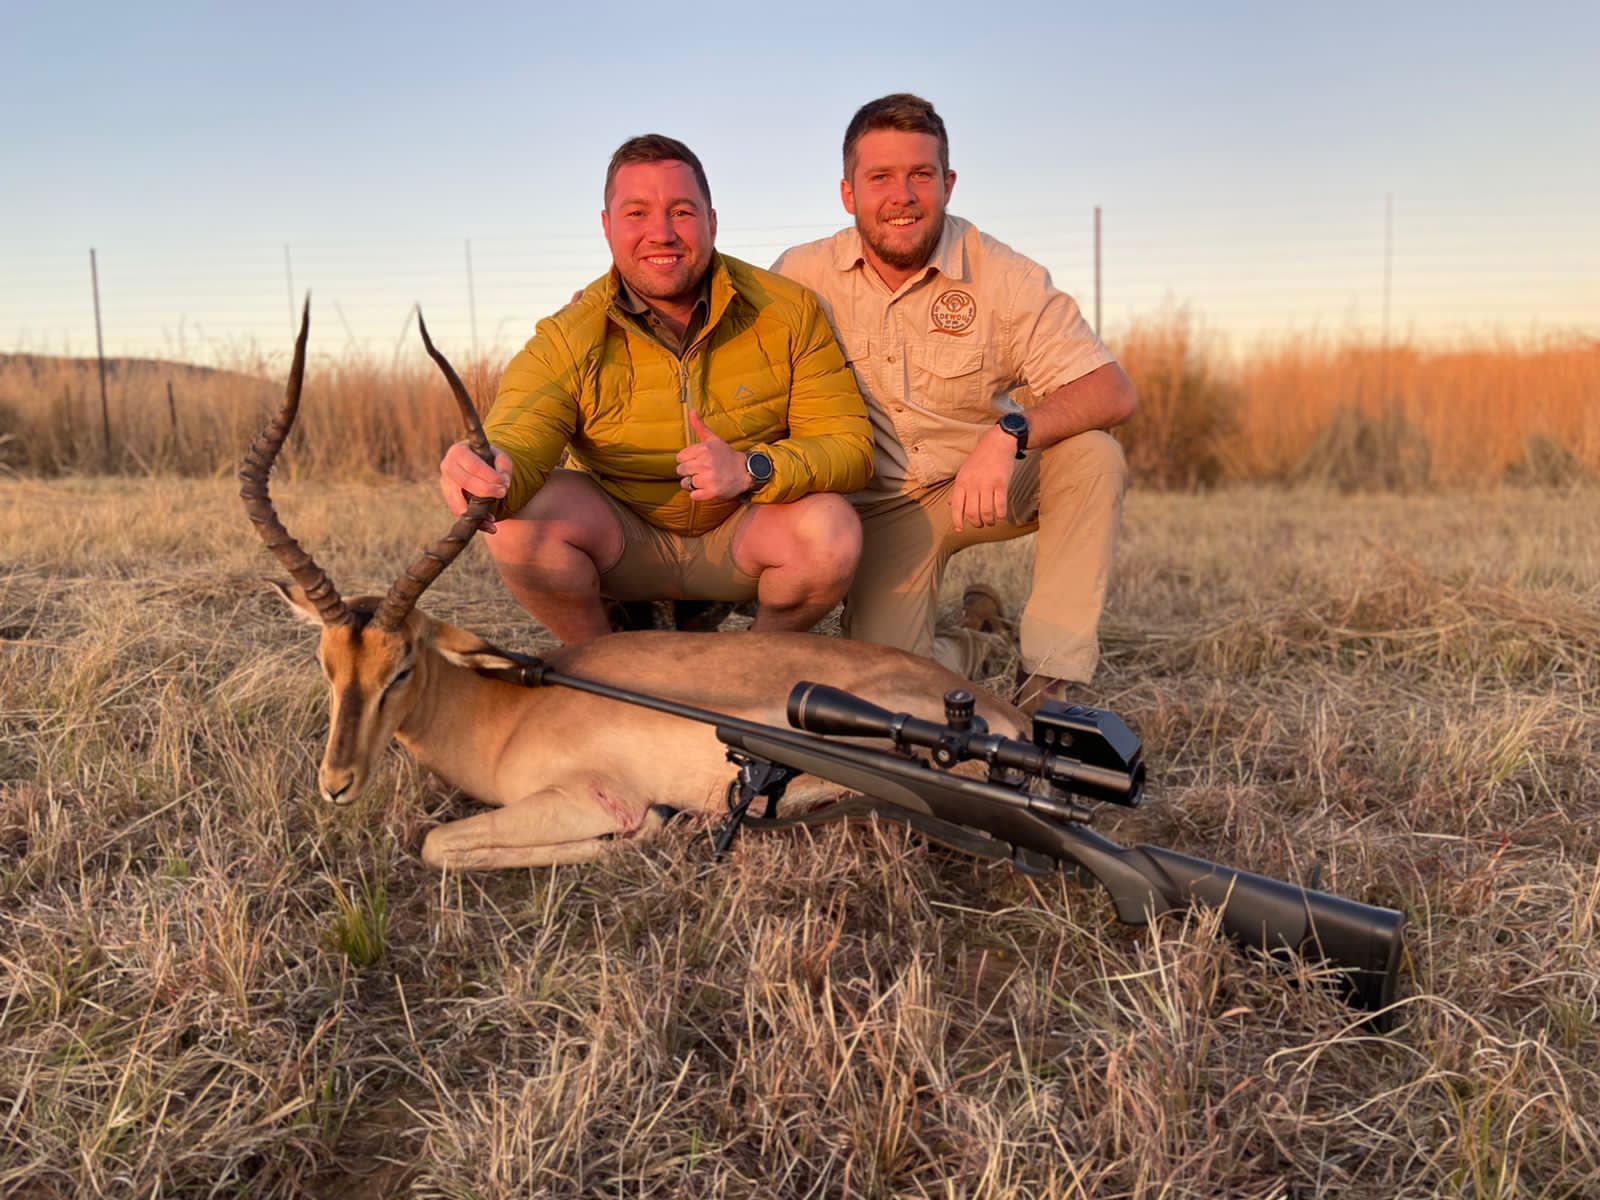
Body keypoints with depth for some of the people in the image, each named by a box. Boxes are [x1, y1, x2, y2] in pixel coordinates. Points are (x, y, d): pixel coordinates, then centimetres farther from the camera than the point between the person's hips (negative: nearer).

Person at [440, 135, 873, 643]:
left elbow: (850, 445, -13)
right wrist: (488, 476, -53)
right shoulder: (567, 340, -13)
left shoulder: (791, 312, -11)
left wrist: (753, 469, -33)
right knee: (517, 518, -27)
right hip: (624, 540, 0)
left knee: (831, 530, -31)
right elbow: (516, 444, -26)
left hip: (742, 533, 0)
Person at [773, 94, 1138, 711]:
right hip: (882, 504, 0)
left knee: (1092, 452, -30)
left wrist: (1010, 434, -38)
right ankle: (968, 635, 19)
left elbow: (1114, 392, -21)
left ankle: (1048, 683, -20)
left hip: (997, 483, 0)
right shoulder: (802, 277, -8)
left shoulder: (1004, 275, -13)